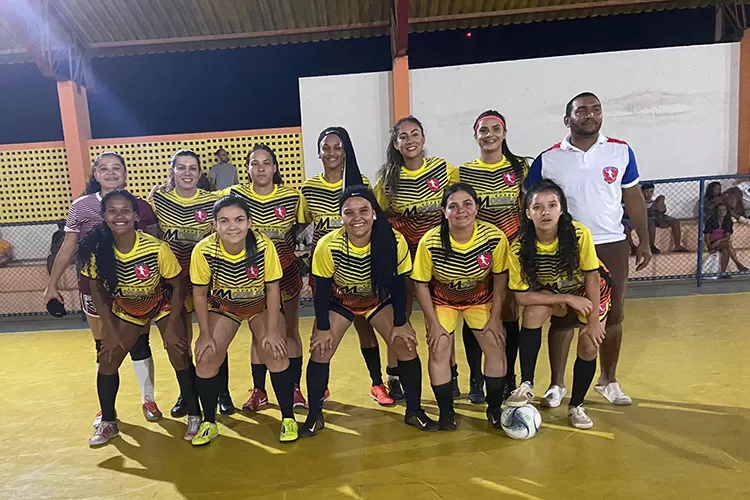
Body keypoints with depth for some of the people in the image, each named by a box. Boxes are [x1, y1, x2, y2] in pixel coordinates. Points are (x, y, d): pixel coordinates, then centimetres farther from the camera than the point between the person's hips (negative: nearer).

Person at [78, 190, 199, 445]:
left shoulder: (157, 248, -32)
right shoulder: (97, 250, -23)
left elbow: (177, 287, -18)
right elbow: (97, 293, -8)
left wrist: (171, 328, -16)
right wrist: (111, 332, -7)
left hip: (163, 307, -3)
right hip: (125, 311, 3)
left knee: (180, 358, -7)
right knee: (107, 360, 2)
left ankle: (194, 416, 11)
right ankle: (108, 422, 23)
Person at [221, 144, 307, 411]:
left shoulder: (292, 196, -10)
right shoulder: (234, 194, -10)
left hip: (286, 272, 0)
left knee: (290, 331, 9)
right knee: (258, 333, 9)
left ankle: (295, 388, 21)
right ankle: (259, 391, 23)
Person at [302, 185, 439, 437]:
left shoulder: (395, 241, -30)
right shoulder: (328, 245, -33)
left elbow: (399, 285, -15)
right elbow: (321, 289, -17)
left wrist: (400, 324, -9)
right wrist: (323, 328, -12)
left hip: (380, 301, 1)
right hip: (339, 302, 0)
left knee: (406, 346, -7)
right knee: (320, 351, -8)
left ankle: (414, 411, 14)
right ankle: (314, 416, 13)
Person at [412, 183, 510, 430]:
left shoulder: (495, 238, -26)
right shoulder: (430, 242, -30)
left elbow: (500, 279, -10)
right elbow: (421, 284, -17)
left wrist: (495, 318, -8)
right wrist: (434, 323, -15)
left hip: (481, 299, 2)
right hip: (442, 301, -1)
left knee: (496, 345, -6)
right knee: (439, 350, -11)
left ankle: (494, 408, 16)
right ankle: (446, 412, 9)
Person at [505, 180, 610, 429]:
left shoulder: (580, 235, -31)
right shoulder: (519, 248, -28)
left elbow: (591, 277, -19)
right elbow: (522, 296, -24)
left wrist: (593, 320, -17)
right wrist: (569, 299, -25)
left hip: (589, 292, 0)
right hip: (552, 294, 0)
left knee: (589, 347, -12)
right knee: (534, 310, -30)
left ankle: (575, 406, 15)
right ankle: (527, 385, -16)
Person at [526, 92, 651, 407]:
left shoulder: (621, 152, 1)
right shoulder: (547, 160, -5)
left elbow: (633, 198, 8)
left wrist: (644, 240, 5)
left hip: (611, 245, 2)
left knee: (613, 315, 11)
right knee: (562, 317, 6)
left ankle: (608, 381, 29)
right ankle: (557, 384, 20)